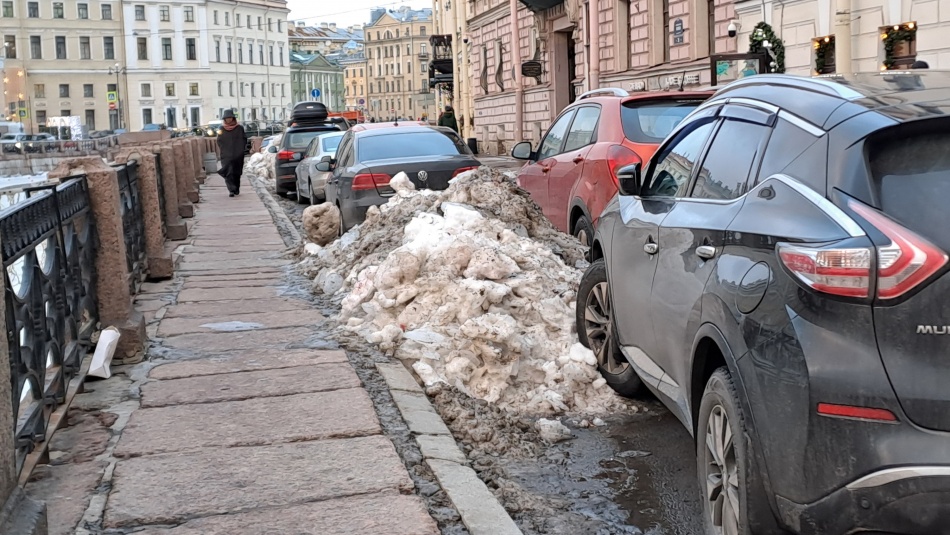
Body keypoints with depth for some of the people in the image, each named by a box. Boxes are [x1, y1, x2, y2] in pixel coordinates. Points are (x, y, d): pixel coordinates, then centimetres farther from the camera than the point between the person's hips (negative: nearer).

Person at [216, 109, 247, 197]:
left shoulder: (239, 128, 3)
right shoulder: (222, 129, 6)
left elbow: (244, 140, 7)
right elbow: (219, 141, 10)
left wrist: (240, 150, 0)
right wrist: (224, 150, 0)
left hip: (238, 156, 0)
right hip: (226, 156, 0)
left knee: (237, 173, 8)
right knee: (228, 173, -13)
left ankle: (236, 189, 21)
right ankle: (231, 190, -19)